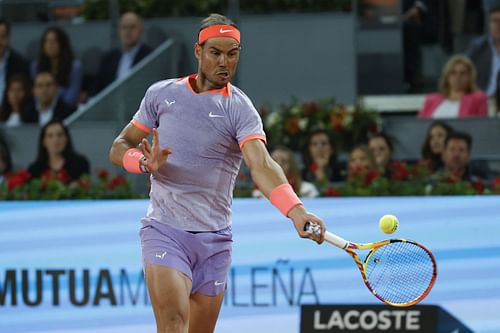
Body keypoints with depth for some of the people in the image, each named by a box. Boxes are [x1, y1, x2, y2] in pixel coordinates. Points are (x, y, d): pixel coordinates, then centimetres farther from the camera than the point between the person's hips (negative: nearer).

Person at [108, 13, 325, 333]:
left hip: (215, 241, 1)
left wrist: (296, 211, -41)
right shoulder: (161, 94, 4)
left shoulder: (240, 109, -5)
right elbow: (119, 148, 11)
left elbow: (262, 165, -22)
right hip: (164, 232, -1)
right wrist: (144, 162, -14)